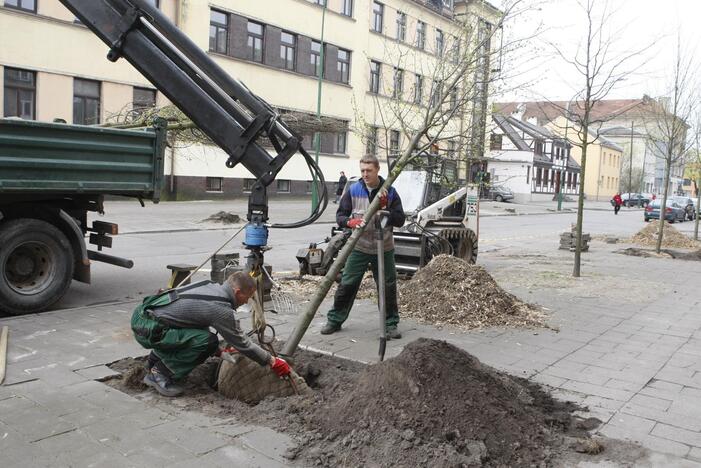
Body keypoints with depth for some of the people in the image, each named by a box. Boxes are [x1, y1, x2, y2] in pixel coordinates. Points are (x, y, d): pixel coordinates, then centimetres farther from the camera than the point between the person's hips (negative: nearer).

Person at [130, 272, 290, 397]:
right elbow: (242, 343, -5)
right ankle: (160, 374, -5)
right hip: (148, 329, -9)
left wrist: (217, 350, 33)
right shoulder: (222, 309, -14)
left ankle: (154, 362, 25)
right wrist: (272, 361, 6)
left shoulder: (209, 286, 11)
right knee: (208, 341, -15)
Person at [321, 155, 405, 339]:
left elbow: (400, 220, -3)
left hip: (383, 249, 0)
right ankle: (334, 320, 15)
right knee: (346, 285, 1)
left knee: (388, 287, 6)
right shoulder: (353, 191, -1)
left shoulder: (390, 192, -2)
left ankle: (391, 324, 20)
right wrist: (351, 222, -22)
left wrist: (385, 208, -20)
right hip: (358, 248, 0)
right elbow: (340, 215, 0)